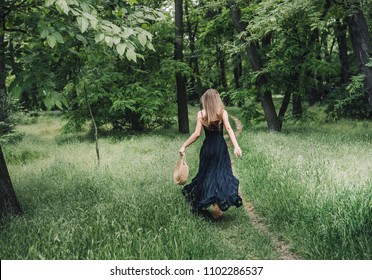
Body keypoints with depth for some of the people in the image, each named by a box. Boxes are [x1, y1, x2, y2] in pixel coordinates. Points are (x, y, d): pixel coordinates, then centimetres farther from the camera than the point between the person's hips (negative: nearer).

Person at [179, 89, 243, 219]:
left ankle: (201, 205, 19)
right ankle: (217, 204, -11)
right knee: (221, 174, 3)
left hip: (207, 147, 1)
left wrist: (184, 146, 2)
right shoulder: (222, 113, -2)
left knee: (206, 174, 13)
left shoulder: (201, 114, -1)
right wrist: (236, 146, -23)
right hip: (220, 146, -1)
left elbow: (196, 134, -6)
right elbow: (228, 129, -15)